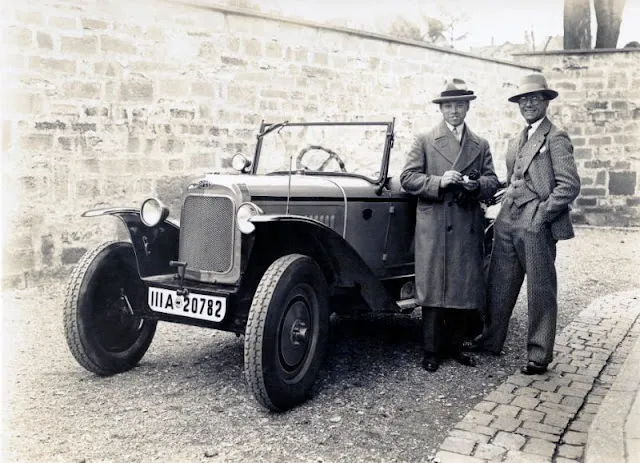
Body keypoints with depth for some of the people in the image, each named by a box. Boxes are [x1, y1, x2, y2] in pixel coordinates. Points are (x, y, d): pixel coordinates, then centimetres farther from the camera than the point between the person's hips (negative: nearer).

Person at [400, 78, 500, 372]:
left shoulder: (481, 146, 17)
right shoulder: (424, 141, 7)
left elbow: (492, 182, 12)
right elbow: (407, 178, -2)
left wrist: (477, 184, -10)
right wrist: (439, 181, -16)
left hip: (468, 229, 3)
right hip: (433, 228, -3)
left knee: (465, 290, 6)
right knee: (433, 291, -3)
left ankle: (455, 346, 19)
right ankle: (431, 351, 6)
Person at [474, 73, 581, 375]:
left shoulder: (556, 138, -5)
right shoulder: (515, 142, 19)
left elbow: (569, 185, -12)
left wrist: (541, 214, -14)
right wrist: (504, 214, 13)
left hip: (537, 226, -7)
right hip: (508, 224, 7)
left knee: (540, 292, 2)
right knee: (498, 286, 13)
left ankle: (539, 356, 12)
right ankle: (490, 342, 26)